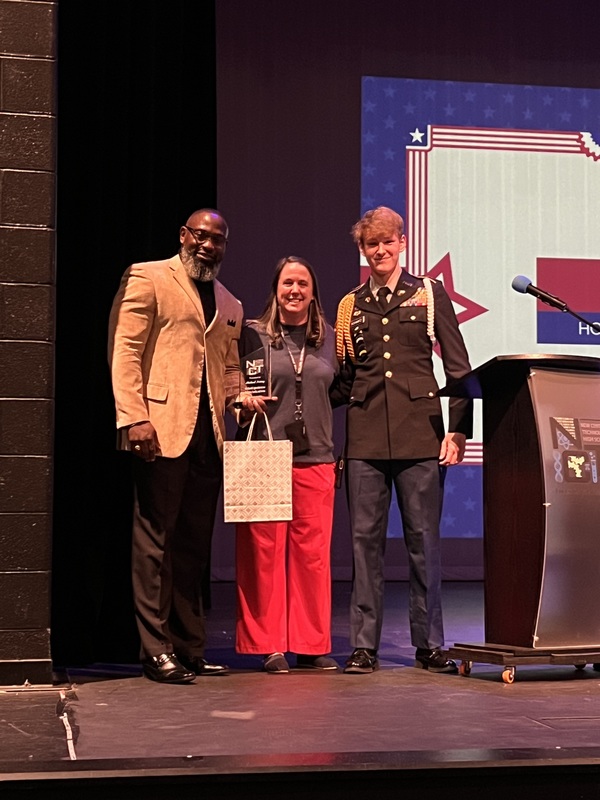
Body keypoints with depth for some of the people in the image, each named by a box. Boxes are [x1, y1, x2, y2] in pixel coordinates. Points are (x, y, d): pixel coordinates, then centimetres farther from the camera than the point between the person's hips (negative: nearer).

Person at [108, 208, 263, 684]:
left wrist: (239, 395, 4)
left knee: (195, 544, 9)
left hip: (207, 434, 7)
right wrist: (134, 417, -16)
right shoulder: (147, 279, 1)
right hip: (161, 429, -6)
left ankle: (189, 648, 15)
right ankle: (156, 650, 1)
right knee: (156, 539, -3)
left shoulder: (230, 305, 22)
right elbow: (124, 350, -6)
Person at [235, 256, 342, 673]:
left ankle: (312, 644, 12)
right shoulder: (254, 335, 4)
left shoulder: (328, 338, 12)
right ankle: (269, 645, 7)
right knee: (264, 552, -2)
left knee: (313, 552, 3)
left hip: (316, 458, 2)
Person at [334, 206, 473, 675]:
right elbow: (344, 377, 17)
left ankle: (429, 645, 9)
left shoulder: (430, 294, 8)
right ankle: (364, 645, 6)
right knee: (365, 539, 1)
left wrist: (458, 429, -3)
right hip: (365, 439, 2)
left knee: (424, 540, 1)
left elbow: (458, 367, 5)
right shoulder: (350, 307, 15)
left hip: (420, 435, -2)